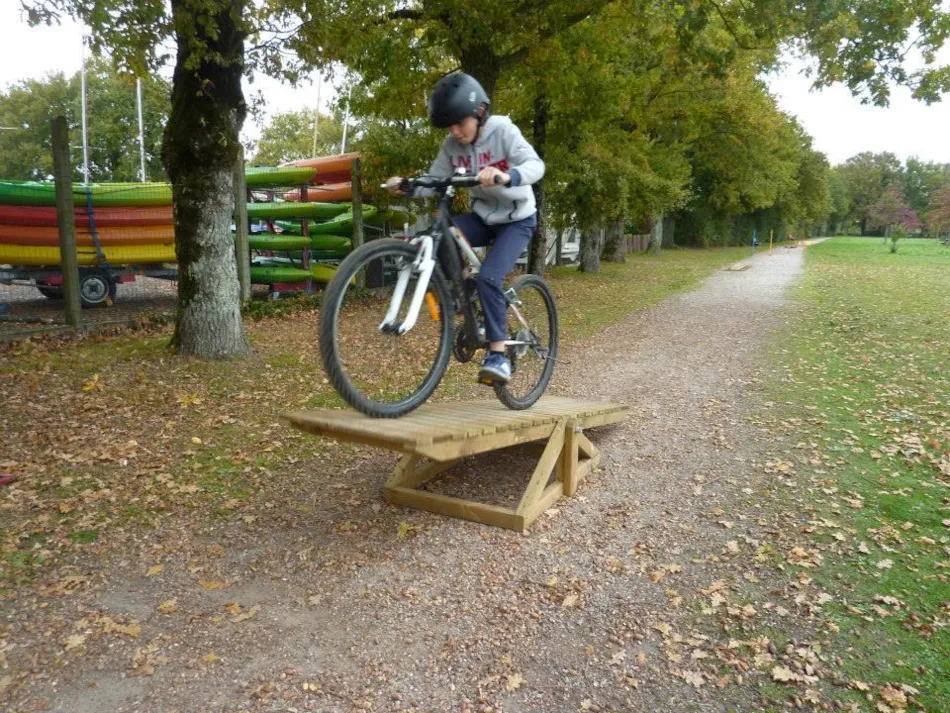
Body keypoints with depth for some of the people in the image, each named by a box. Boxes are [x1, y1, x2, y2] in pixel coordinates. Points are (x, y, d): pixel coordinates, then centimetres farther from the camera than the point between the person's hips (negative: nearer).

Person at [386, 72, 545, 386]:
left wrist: (505, 176, -55)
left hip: (517, 219, -5)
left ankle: (499, 356, -16)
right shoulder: (451, 145, -6)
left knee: (488, 277, -26)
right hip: (483, 216, 5)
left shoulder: (503, 131, -20)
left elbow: (535, 165, -34)